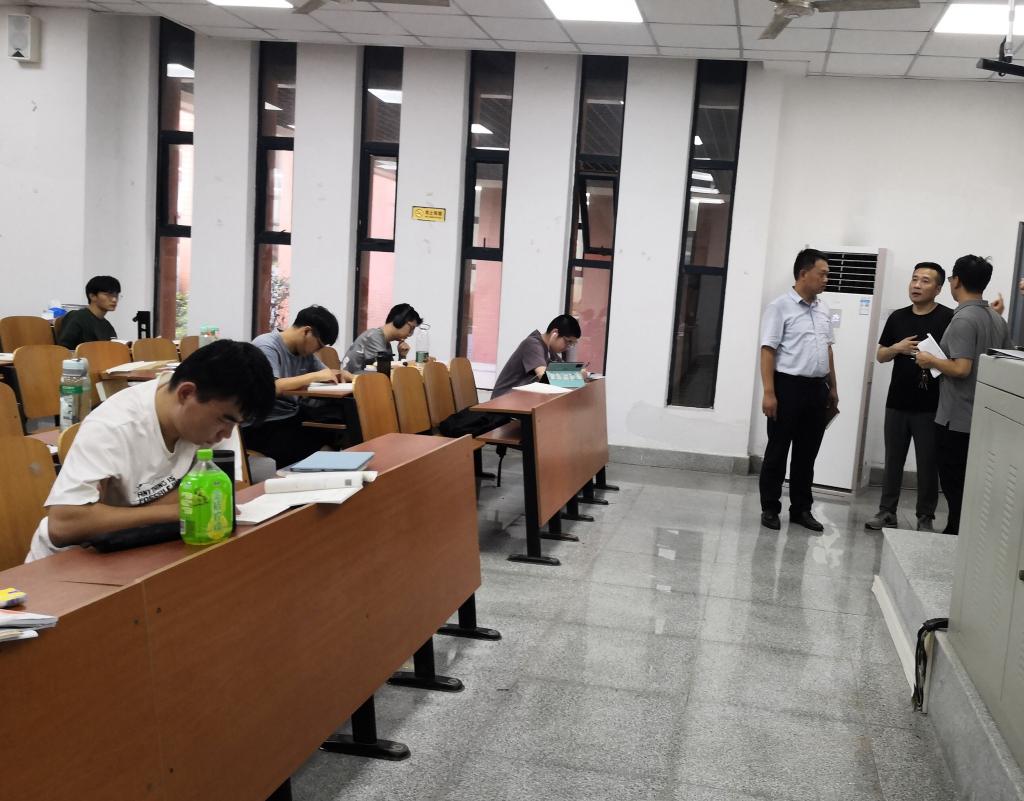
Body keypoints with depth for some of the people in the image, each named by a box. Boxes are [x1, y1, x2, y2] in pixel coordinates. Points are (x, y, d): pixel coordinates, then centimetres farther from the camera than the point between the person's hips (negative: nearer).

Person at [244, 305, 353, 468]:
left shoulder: (304, 351, 10)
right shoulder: (266, 346, -15)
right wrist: (314, 376, -23)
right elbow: (271, 387, -30)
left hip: (293, 416, 8)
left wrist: (341, 374, -5)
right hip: (262, 426, -8)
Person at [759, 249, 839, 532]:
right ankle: (770, 509, 13)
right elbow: (768, 350, -13)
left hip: (817, 388, 6)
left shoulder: (824, 310, 12)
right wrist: (769, 392, -19)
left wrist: (832, 387, 18)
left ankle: (801, 509, 21)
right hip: (788, 386, -6)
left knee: (807, 453, 12)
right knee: (777, 451, 3)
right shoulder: (780, 307, -9)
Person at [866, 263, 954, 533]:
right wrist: (897, 348, -7)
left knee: (927, 464, 5)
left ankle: (925, 518, 15)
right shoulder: (898, 317, 9)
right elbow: (880, 356, 12)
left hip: (930, 406, -4)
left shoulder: (949, 318, -6)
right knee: (893, 460, 12)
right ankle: (887, 511, 21)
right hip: (897, 402, 4)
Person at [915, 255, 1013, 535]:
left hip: (957, 420, -8)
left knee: (954, 486, 2)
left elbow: (961, 368, -25)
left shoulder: (963, 320, -18)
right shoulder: (998, 320, 8)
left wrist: (931, 361, -9)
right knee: (971, 485, 16)